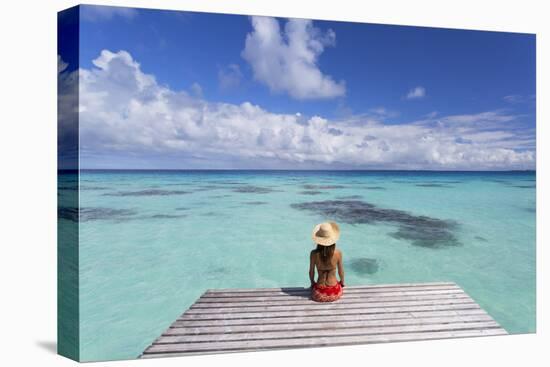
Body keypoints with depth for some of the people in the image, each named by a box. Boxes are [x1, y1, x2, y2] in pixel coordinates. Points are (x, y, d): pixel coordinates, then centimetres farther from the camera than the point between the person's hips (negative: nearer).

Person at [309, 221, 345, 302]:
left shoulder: (314, 254, -16)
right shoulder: (338, 253, -15)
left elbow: (311, 272, -3)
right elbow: (340, 271, -1)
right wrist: (342, 283, 20)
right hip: (335, 293, 1)